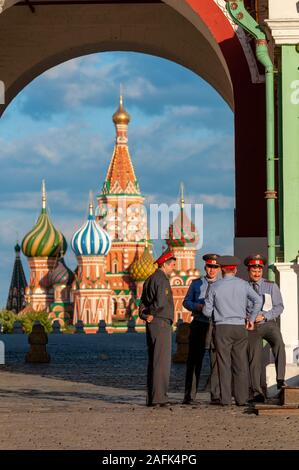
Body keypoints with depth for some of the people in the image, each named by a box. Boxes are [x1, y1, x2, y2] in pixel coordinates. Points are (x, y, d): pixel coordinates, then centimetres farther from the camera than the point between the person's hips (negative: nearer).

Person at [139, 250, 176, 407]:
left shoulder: (149, 280, 18)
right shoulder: (162, 279, -12)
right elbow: (160, 303, -22)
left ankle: (151, 398, 11)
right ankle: (158, 397, -11)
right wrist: (151, 314, -6)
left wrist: (144, 314, -2)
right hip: (161, 323, -9)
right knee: (162, 362, -8)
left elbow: (143, 303, 14)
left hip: (151, 324, 9)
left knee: (153, 362, 10)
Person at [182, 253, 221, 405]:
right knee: (194, 361, 0)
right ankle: (189, 396, 3)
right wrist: (198, 307, -9)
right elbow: (186, 302, 10)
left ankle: (216, 396, 5)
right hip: (199, 325, 0)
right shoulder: (196, 284, 10)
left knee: (216, 361, 0)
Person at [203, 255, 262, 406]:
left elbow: (207, 311, 1)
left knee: (224, 364, 1)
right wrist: (251, 318, 6)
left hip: (222, 327, -1)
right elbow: (258, 300, -5)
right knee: (241, 364, 6)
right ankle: (241, 398, 5)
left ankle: (225, 398, -1)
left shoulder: (215, 286, 0)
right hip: (240, 327, 1)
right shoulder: (243, 284, 3)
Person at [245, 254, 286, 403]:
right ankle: (257, 393, 6)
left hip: (269, 324, -1)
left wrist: (264, 316, -14)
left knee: (278, 343, -30)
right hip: (252, 327, 1)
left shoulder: (271, 286, 5)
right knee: (254, 359, -1)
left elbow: (279, 307, 0)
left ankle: (280, 380, -32)